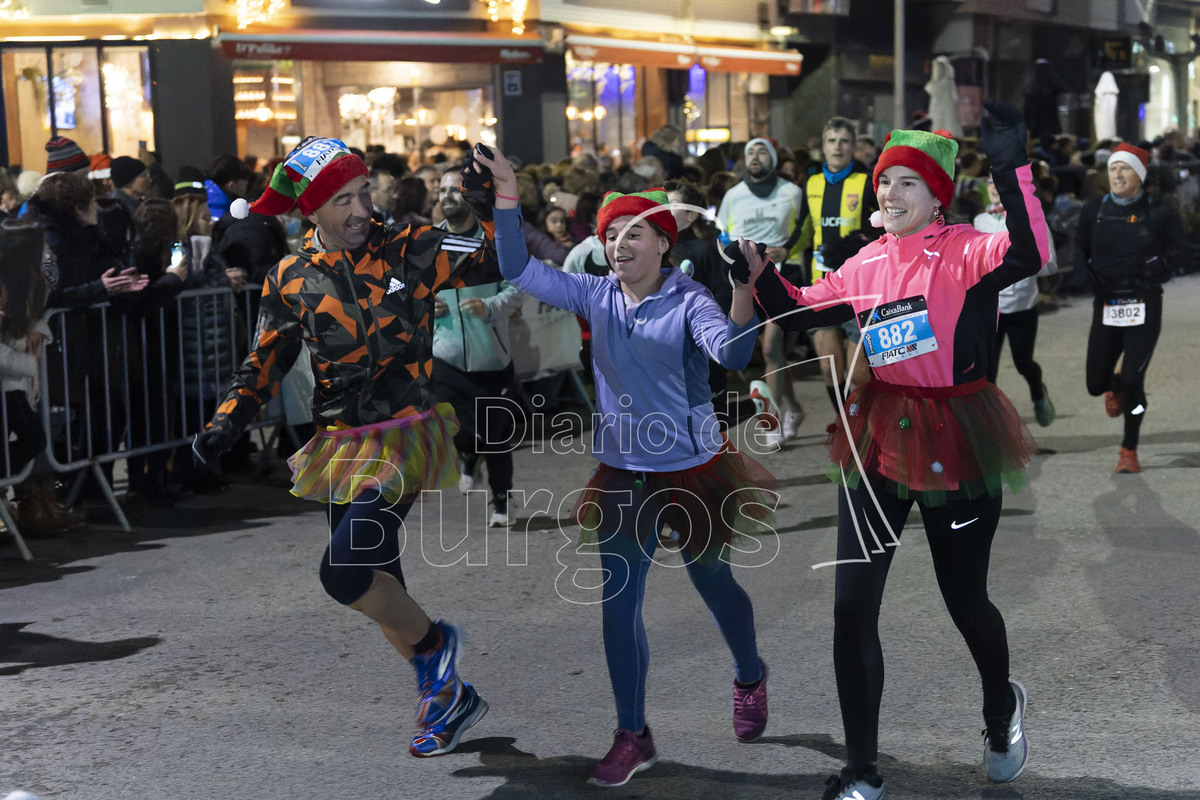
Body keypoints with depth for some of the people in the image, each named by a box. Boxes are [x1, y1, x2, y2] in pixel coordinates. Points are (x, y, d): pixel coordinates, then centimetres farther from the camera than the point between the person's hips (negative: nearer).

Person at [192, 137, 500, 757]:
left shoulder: (407, 251, -7)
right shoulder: (292, 281, 3)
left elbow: (500, 263, -9)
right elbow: (264, 364, 12)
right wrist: (227, 423, 2)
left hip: (406, 435, -5)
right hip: (342, 446, 5)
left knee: (344, 572, -20)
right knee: (380, 587, 12)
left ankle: (434, 642, 8)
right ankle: (449, 695, 31)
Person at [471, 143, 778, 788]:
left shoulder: (688, 300, -15)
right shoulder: (596, 295, -1)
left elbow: (732, 354, -32)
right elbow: (519, 271, -5)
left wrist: (745, 287, -47)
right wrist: (507, 201, -15)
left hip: (693, 468, -3)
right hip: (624, 474, 4)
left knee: (713, 583, 16)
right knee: (618, 605, 3)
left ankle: (750, 680, 45)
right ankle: (632, 737, 14)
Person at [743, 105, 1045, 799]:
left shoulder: (965, 251, -10)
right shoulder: (866, 265, 6)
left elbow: (1029, 254, -30)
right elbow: (801, 312, 16)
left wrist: (1013, 171, -41)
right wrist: (759, 273, 0)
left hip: (956, 443, -4)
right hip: (878, 440, 4)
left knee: (964, 598, 11)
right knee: (852, 606, -1)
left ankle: (1002, 706, 46)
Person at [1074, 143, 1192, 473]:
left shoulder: (1159, 212, -2)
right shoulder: (1094, 210, 5)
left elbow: (1184, 251, 2)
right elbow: (1079, 250, 13)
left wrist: (1157, 265, -15)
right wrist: (1087, 273, -7)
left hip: (1144, 306, -2)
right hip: (1106, 306, 3)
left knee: (1132, 381, -9)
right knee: (1095, 384, 2)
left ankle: (1129, 451, 9)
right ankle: (1114, 386, 41)